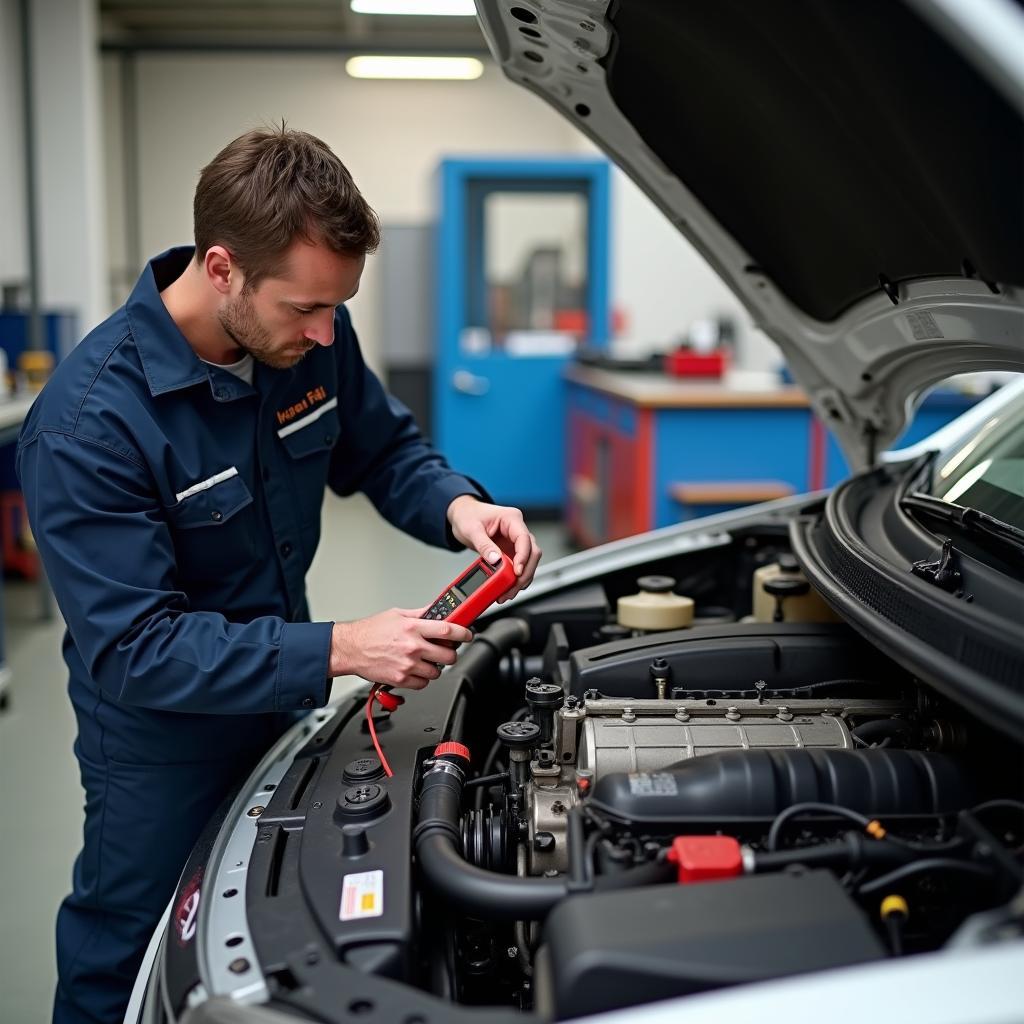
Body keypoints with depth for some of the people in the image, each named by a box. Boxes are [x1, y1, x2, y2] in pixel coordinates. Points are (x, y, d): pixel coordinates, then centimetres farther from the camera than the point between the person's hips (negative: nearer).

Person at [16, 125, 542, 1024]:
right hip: (158, 727, -5)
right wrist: (335, 653, -37)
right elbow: (134, 649, -30)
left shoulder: (311, 338, -13)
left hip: (280, 691, 6)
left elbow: (384, 449, 4)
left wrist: (456, 506, -18)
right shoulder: (89, 425, -31)